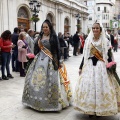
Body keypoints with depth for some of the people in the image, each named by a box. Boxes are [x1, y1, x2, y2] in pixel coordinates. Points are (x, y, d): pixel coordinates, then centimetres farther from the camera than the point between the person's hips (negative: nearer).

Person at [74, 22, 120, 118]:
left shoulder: (105, 41, 3)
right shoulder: (88, 41, 9)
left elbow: (108, 56, 1)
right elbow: (85, 55, 12)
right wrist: (81, 67, 10)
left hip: (101, 66, -2)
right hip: (89, 66, 2)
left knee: (101, 86, -4)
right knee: (88, 86, -1)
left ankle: (100, 109, 9)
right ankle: (89, 109, 11)